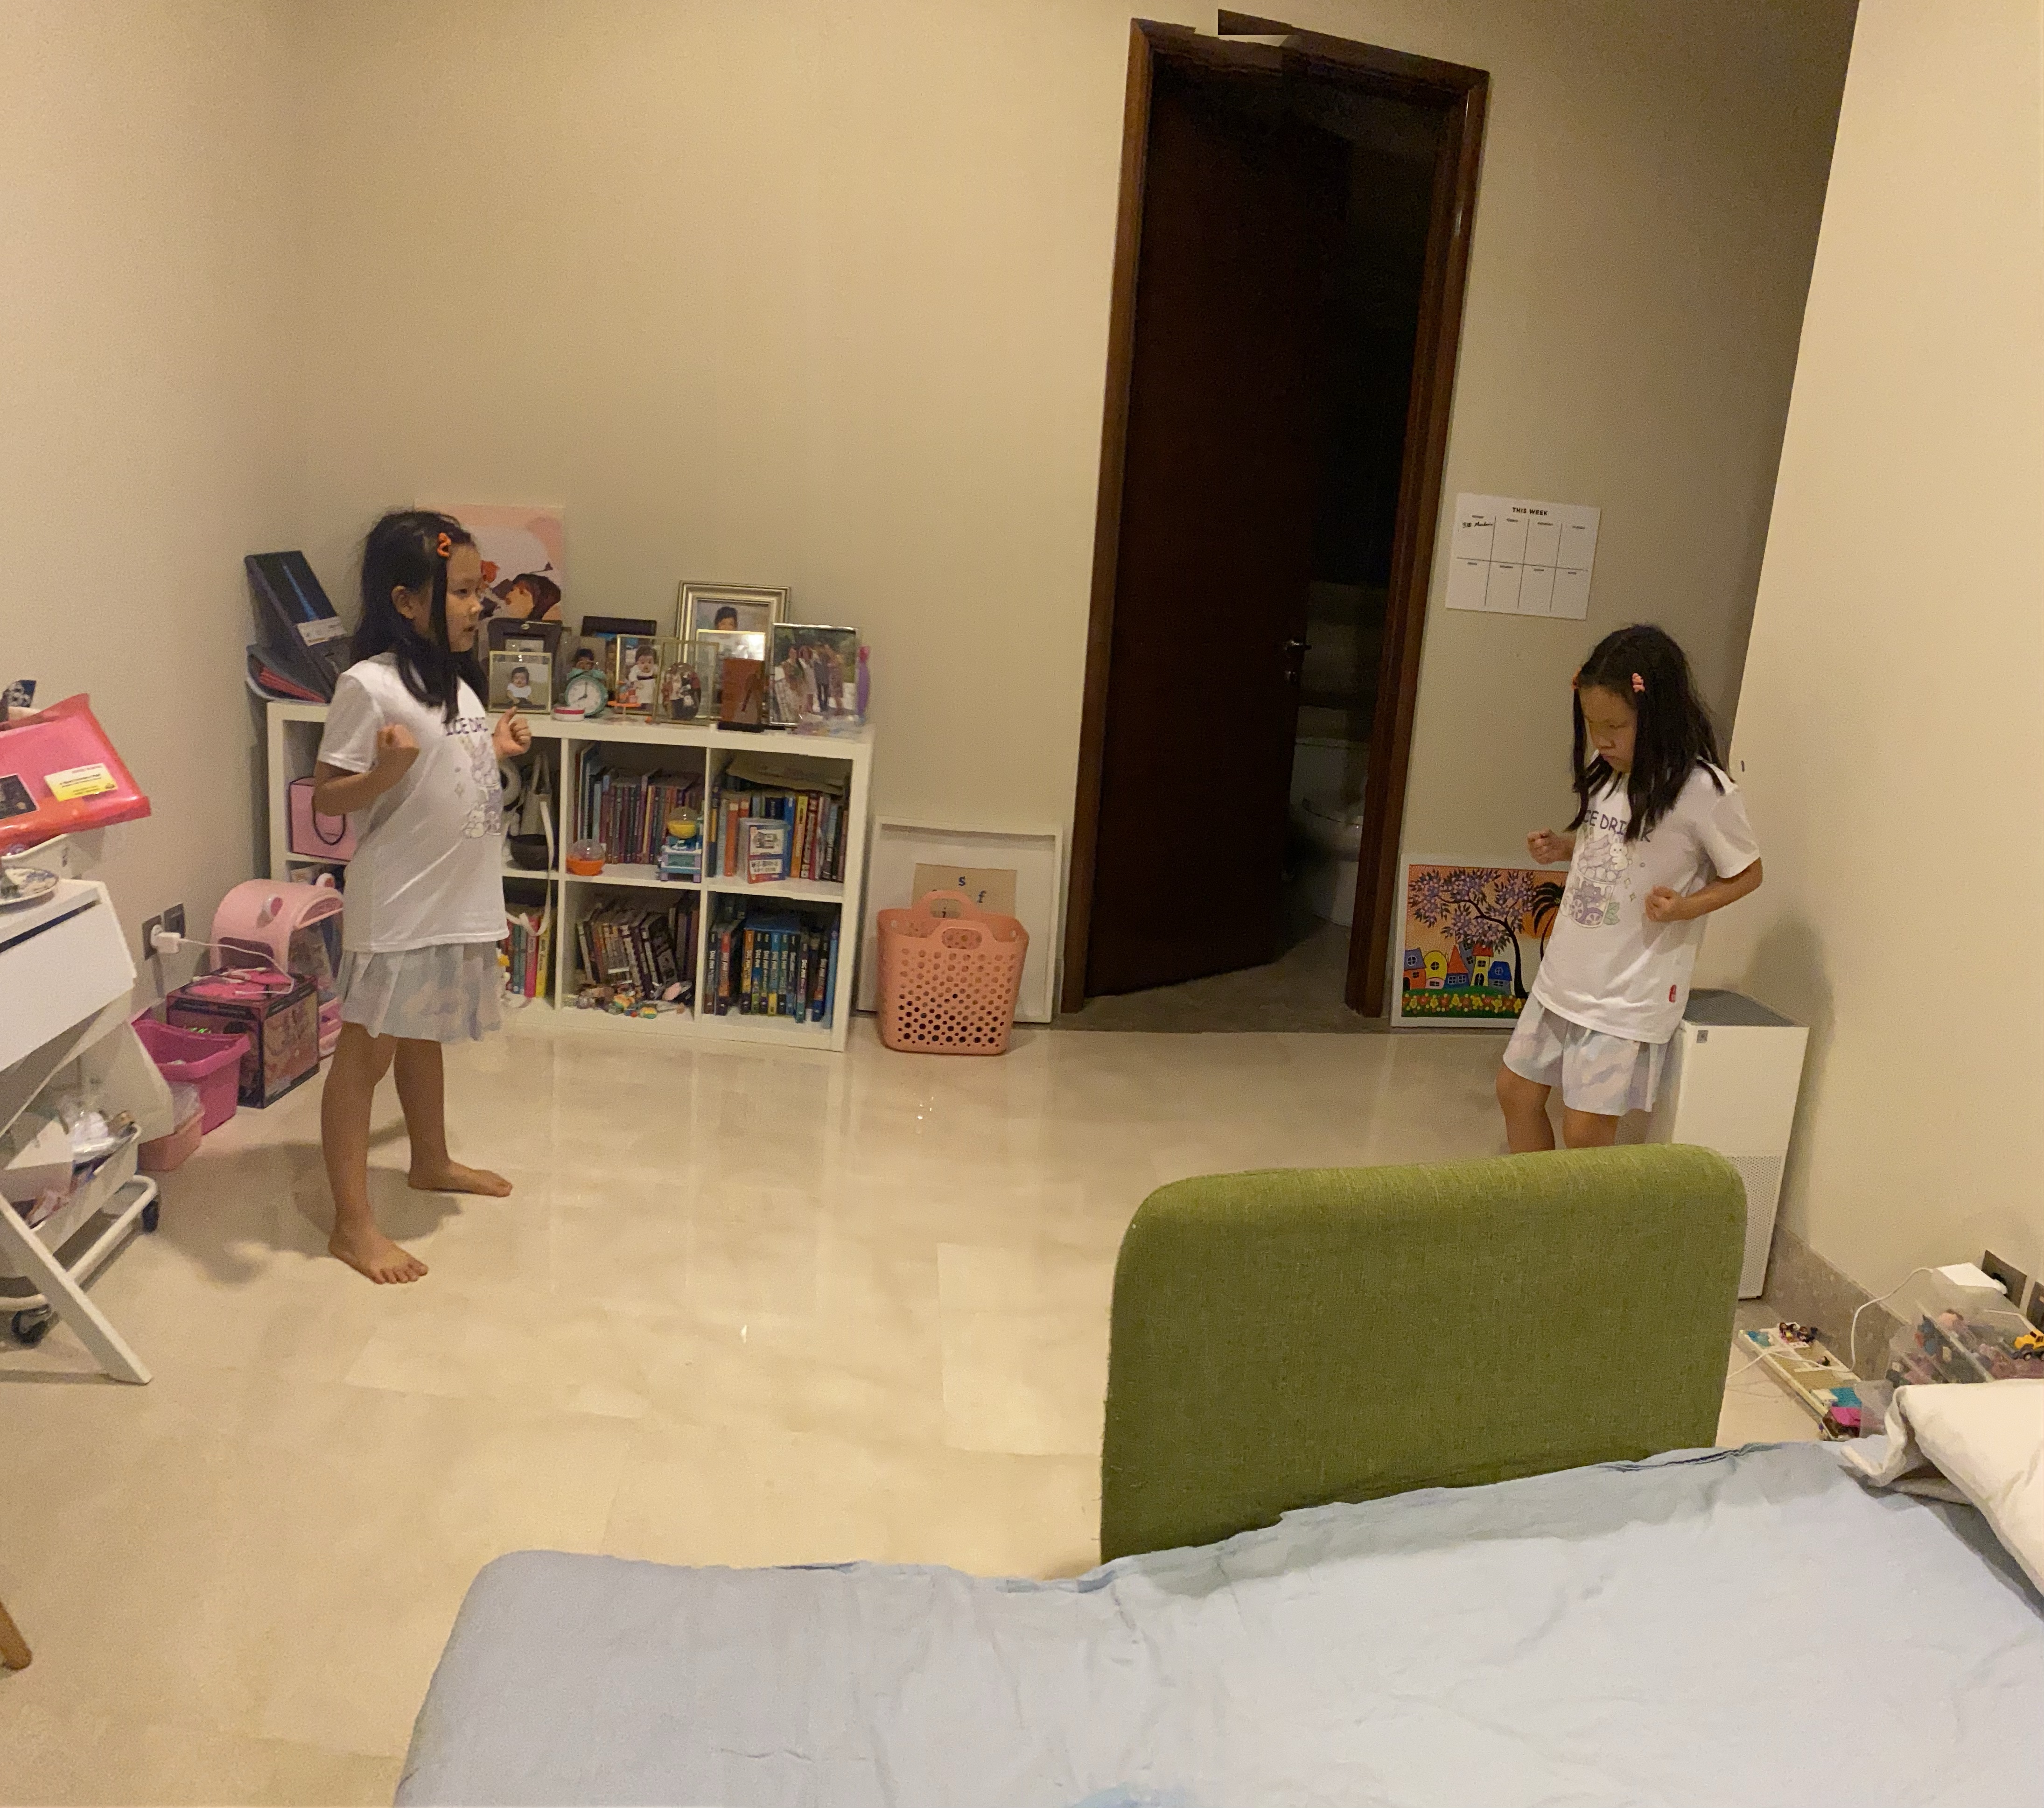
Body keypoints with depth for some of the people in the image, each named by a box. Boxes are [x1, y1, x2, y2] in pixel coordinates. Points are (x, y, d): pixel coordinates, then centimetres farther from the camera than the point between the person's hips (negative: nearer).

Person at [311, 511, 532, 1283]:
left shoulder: (455, 681, 9)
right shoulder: (369, 685, -17)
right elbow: (327, 795, -16)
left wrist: (496, 750, 9)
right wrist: (386, 770, -32)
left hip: (458, 898, 8)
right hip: (396, 907, -8)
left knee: (423, 1037, 25)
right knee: (366, 1053, 2)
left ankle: (432, 1161, 43)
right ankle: (353, 1224, 10)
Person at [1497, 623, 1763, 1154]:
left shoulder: (1703, 791, -18)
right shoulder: (1605, 769, 1)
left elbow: (1747, 873, -6)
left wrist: (1687, 907, -22)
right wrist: (1562, 848, 1)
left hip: (1630, 993, -7)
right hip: (1565, 974, 7)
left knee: (1585, 1132, -4)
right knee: (1515, 1091, 16)